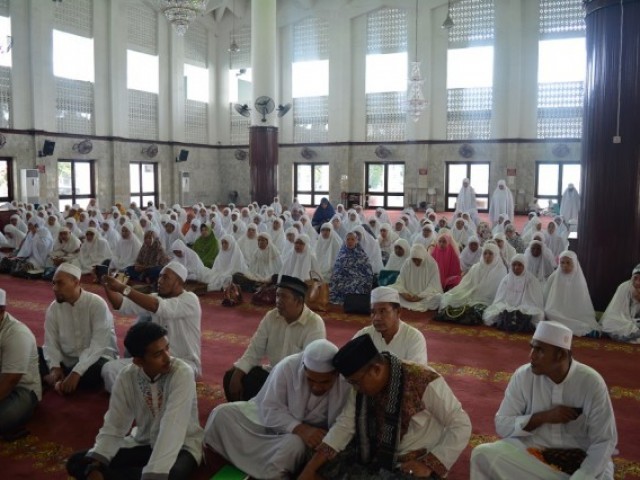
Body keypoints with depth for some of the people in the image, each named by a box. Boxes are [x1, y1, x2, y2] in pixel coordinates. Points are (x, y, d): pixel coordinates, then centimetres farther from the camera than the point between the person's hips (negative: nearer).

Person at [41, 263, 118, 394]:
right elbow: (51, 343, -5)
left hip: (95, 358, -5)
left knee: (99, 370, -38)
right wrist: (55, 367, -23)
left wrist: (77, 372, -33)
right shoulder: (54, 307, -1)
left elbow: (98, 346, -25)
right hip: (66, 360, 5)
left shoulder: (97, 304, -18)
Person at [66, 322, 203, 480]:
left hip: (182, 446, -4)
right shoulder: (126, 377, -11)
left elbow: (172, 429, -33)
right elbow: (113, 428, -9)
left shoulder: (182, 373, -24)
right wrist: (95, 466, -26)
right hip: (144, 443, 4)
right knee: (77, 461, -10)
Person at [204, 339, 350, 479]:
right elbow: (270, 410, -22)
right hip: (273, 419, 2)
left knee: (296, 444, -36)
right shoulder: (287, 366, -27)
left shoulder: (347, 383, -27)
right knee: (223, 414, -16)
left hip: (314, 430, -1)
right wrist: (301, 429, -36)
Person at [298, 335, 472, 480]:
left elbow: (461, 425, -18)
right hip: (376, 458, 6)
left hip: (417, 465, -6)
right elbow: (344, 425, -3)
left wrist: (429, 465, -22)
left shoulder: (423, 382, -24)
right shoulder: (364, 382, -4)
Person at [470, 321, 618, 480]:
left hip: (578, 460, -1)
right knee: (483, 455, -21)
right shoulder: (523, 375, -11)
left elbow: (604, 441, -13)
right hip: (531, 452, 1)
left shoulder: (591, 382, -14)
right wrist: (544, 416, -21)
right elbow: (502, 425, -7)